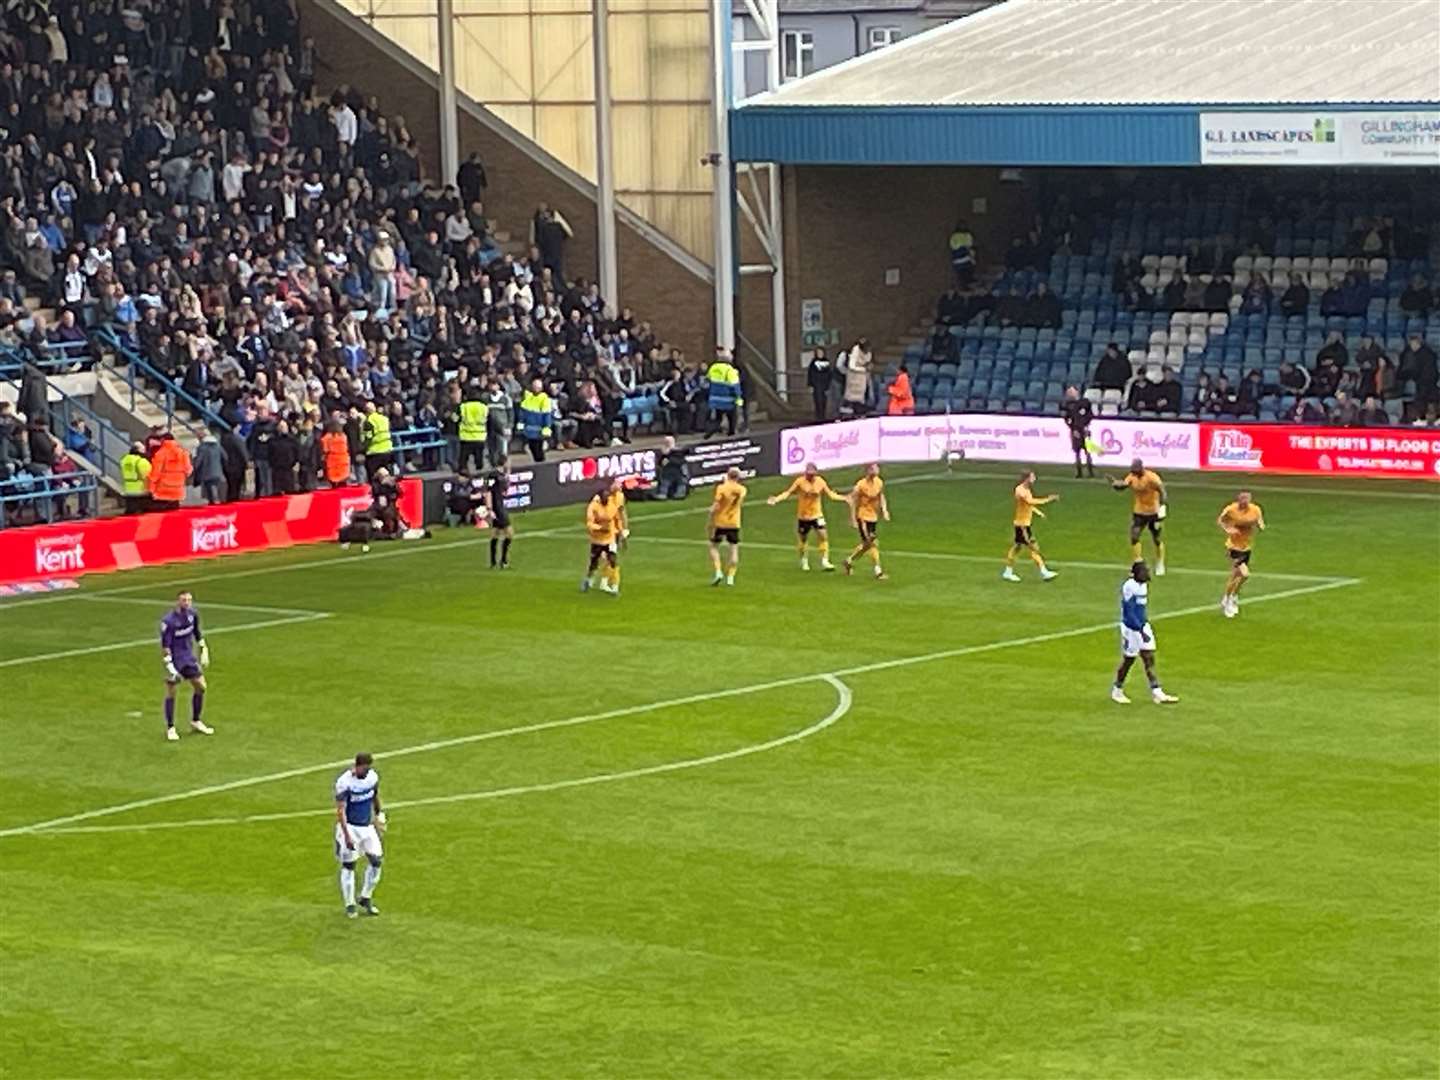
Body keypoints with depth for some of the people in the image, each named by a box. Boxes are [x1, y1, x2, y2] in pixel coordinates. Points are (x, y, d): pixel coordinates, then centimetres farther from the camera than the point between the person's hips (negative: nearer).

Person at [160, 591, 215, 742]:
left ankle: (195, 722, 24)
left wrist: (204, 651, 14)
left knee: (200, 686, 7)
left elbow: (197, 634, 15)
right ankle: (170, 728, 10)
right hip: (174, 659, -6)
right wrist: (169, 664, -23)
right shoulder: (169, 621, -21)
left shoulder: (192, 614, -2)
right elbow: (165, 645, -19)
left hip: (189, 656, 6)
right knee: (171, 693, -2)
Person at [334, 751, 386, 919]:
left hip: (367, 826, 5)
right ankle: (350, 905, 11)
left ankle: (366, 899, 18)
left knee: (375, 861, 1)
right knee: (348, 865, 0)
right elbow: (340, 810, -20)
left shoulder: (372, 777, -4)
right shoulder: (344, 782, -21)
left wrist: (379, 815, 23)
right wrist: (347, 835, -24)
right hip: (350, 827, -5)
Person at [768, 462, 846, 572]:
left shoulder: (820, 482, -2)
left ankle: (824, 561, -7)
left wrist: (844, 498, 3)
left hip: (817, 515, 1)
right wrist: (776, 499, -22)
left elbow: (830, 494, 9)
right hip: (802, 516, -1)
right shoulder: (800, 481, -11)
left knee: (823, 535, -13)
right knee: (802, 538, 9)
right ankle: (804, 561, 31)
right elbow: (789, 492, -9)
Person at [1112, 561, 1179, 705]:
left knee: (1149, 658, 3)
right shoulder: (1129, 587, -21)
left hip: (1143, 626, 8)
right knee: (1128, 659, 4)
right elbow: (1129, 612, -23)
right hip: (1131, 628, -8)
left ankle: (1157, 693, 2)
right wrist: (1141, 632, -25)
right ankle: (1117, 691, 22)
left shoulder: (1143, 585, 6)